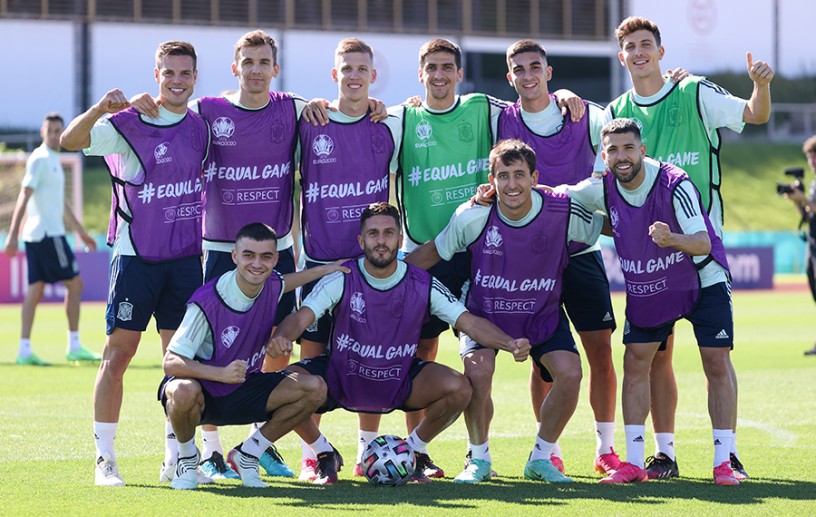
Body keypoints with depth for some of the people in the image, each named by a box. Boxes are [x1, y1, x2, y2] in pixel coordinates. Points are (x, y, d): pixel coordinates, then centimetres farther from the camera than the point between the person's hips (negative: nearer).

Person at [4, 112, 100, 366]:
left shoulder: (53, 160, 19)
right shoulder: (39, 160, -10)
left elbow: (61, 203, 28)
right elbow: (24, 197, -17)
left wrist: (81, 232, 32)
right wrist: (13, 235, -22)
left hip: (37, 236, 9)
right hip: (47, 233, -9)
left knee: (35, 291, 4)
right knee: (74, 284, -4)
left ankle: (24, 350, 1)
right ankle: (74, 346, -1)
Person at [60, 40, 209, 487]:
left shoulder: (201, 127, 7)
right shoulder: (129, 123, -7)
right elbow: (69, 140, -20)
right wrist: (100, 108, -35)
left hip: (186, 257, 4)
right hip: (136, 256, -4)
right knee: (118, 354, -4)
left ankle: (176, 459, 10)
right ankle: (105, 458, 1)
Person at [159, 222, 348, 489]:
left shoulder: (272, 286, -7)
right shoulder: (207, 302, -27)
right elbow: (171, 362, -28)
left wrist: (323, 270, 15)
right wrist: (221, 374, -43)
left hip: (242, 392, 6)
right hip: (203, 392, -6)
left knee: (314, 389, -13)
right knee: (184, 392, -42)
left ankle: (247, 455, 1)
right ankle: (187, 458, -8)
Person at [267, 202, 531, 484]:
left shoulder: (423, 285, -11)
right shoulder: (342, 279, -15)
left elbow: (469, 322, -12)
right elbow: (301, 317, -23)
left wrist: (509, 343, -31)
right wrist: (281, 337, -47)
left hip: (399, 383, 1)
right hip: (340, 380, -1)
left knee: (459, 388, -24)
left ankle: (414, 450, 6)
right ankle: (325, 454, 3)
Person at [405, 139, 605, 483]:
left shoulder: (565, 212, -21)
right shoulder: (473, 216, -21)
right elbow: (433, 252, -4)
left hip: (543, 316, 1)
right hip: (484, 313, -1)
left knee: (569, 373, -20)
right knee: (477, 370, -27)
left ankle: (541, 459, 4)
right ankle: (479, 460, -3)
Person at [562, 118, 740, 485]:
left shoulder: (674, 184, -26)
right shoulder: (604, 189, -12)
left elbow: (703, 243, -31)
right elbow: (558, 194, 4)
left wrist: (673, 240, -53)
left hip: (703, 281, -4)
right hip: (645, 288, 4)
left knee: (717, 363, -10)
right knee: (635, 363, -4)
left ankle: (722, 462, -3)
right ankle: (634, 463, 2)